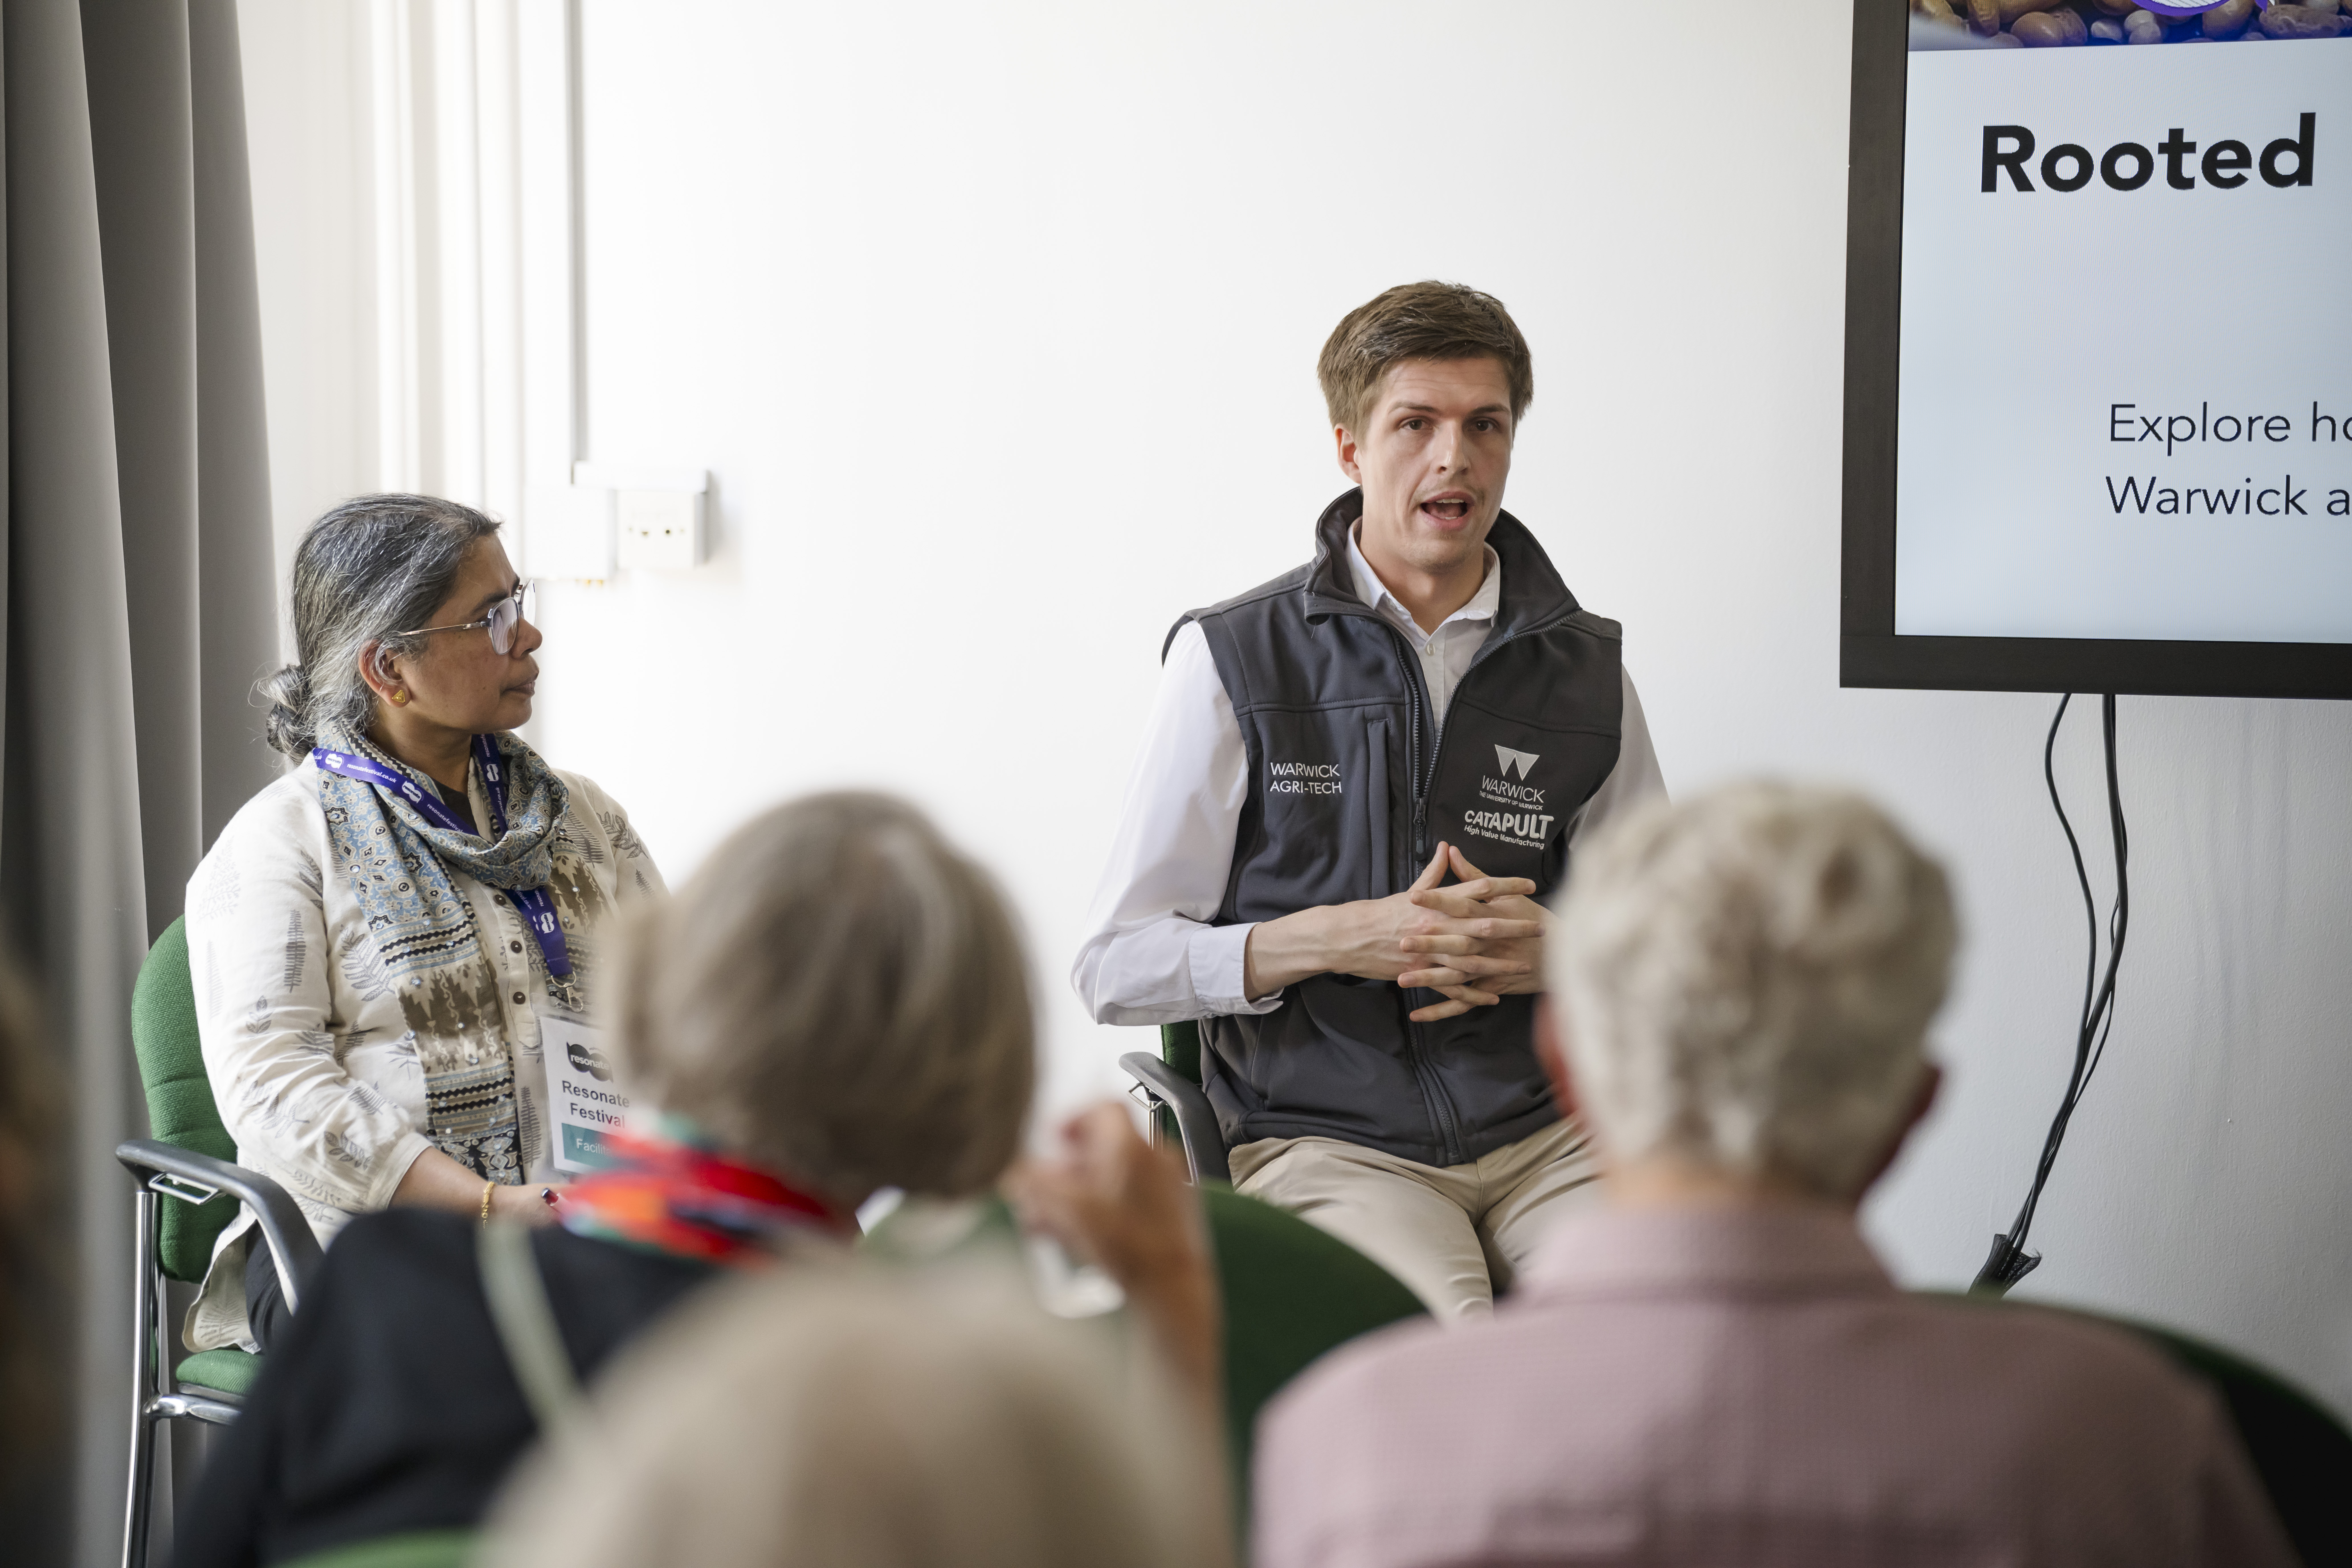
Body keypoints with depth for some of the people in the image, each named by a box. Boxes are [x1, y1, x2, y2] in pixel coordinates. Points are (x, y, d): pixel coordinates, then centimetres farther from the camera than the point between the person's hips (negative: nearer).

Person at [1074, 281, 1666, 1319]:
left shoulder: (1586, 671, 10)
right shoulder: (1233, 660, 2)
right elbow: (1116, 968, 0)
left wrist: (1547, 955, -4)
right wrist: (1345, 939, -13)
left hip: (1544, 1130, 3)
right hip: (1322, 1140, -3)